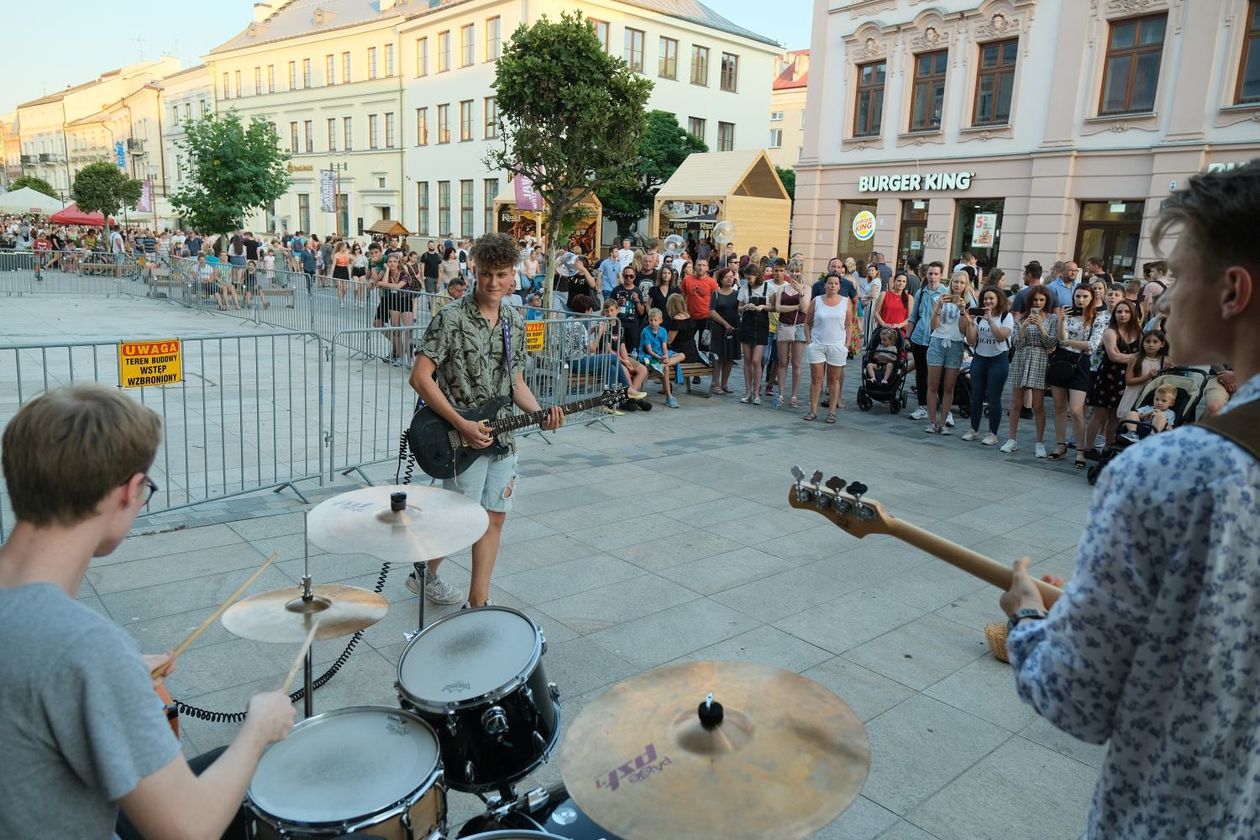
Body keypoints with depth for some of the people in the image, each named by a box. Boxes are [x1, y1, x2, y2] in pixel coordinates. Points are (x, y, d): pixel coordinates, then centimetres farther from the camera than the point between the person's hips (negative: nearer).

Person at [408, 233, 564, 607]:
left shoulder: (515, 322, 8)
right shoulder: (451, 318, -13)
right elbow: (420, 376, -15)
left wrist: (540, 413, -5)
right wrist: (462, 425, -19)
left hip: (502, 438, 6)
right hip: (462, 441, -6)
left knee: (494, 518, 9)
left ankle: (478, 603, 21)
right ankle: (425, 574, 32)